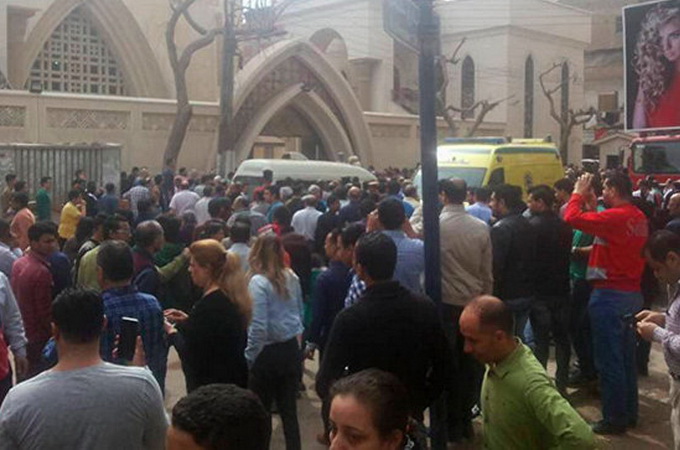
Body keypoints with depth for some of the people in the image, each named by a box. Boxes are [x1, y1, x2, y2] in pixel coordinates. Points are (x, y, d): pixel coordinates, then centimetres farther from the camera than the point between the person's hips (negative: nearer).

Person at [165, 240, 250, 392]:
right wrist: (187, 320, 12)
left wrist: (172, 332, -3)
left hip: (210, 385, -9)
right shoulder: (233, 297, 5)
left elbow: (189, 352, -19)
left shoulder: (208, 304, -22)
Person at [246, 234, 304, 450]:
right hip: (291, 350, 5)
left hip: (268, 353, -5)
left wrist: (248, 357, -11)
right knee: (289, 409, 14)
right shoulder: (292, 277, 2)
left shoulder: (258, 282, -16)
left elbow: (258, 328, -21)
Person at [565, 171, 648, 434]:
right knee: (626, 357, 17)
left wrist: (579, 193, -4)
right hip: (632, 293, 9)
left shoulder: (614, 217, -19)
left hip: (610, 294, -9)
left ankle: (615, 419, 9)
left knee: (609, 360, 1)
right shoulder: (639, 218, 8)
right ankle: (629, 413, 27)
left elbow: (572, 218, -22)